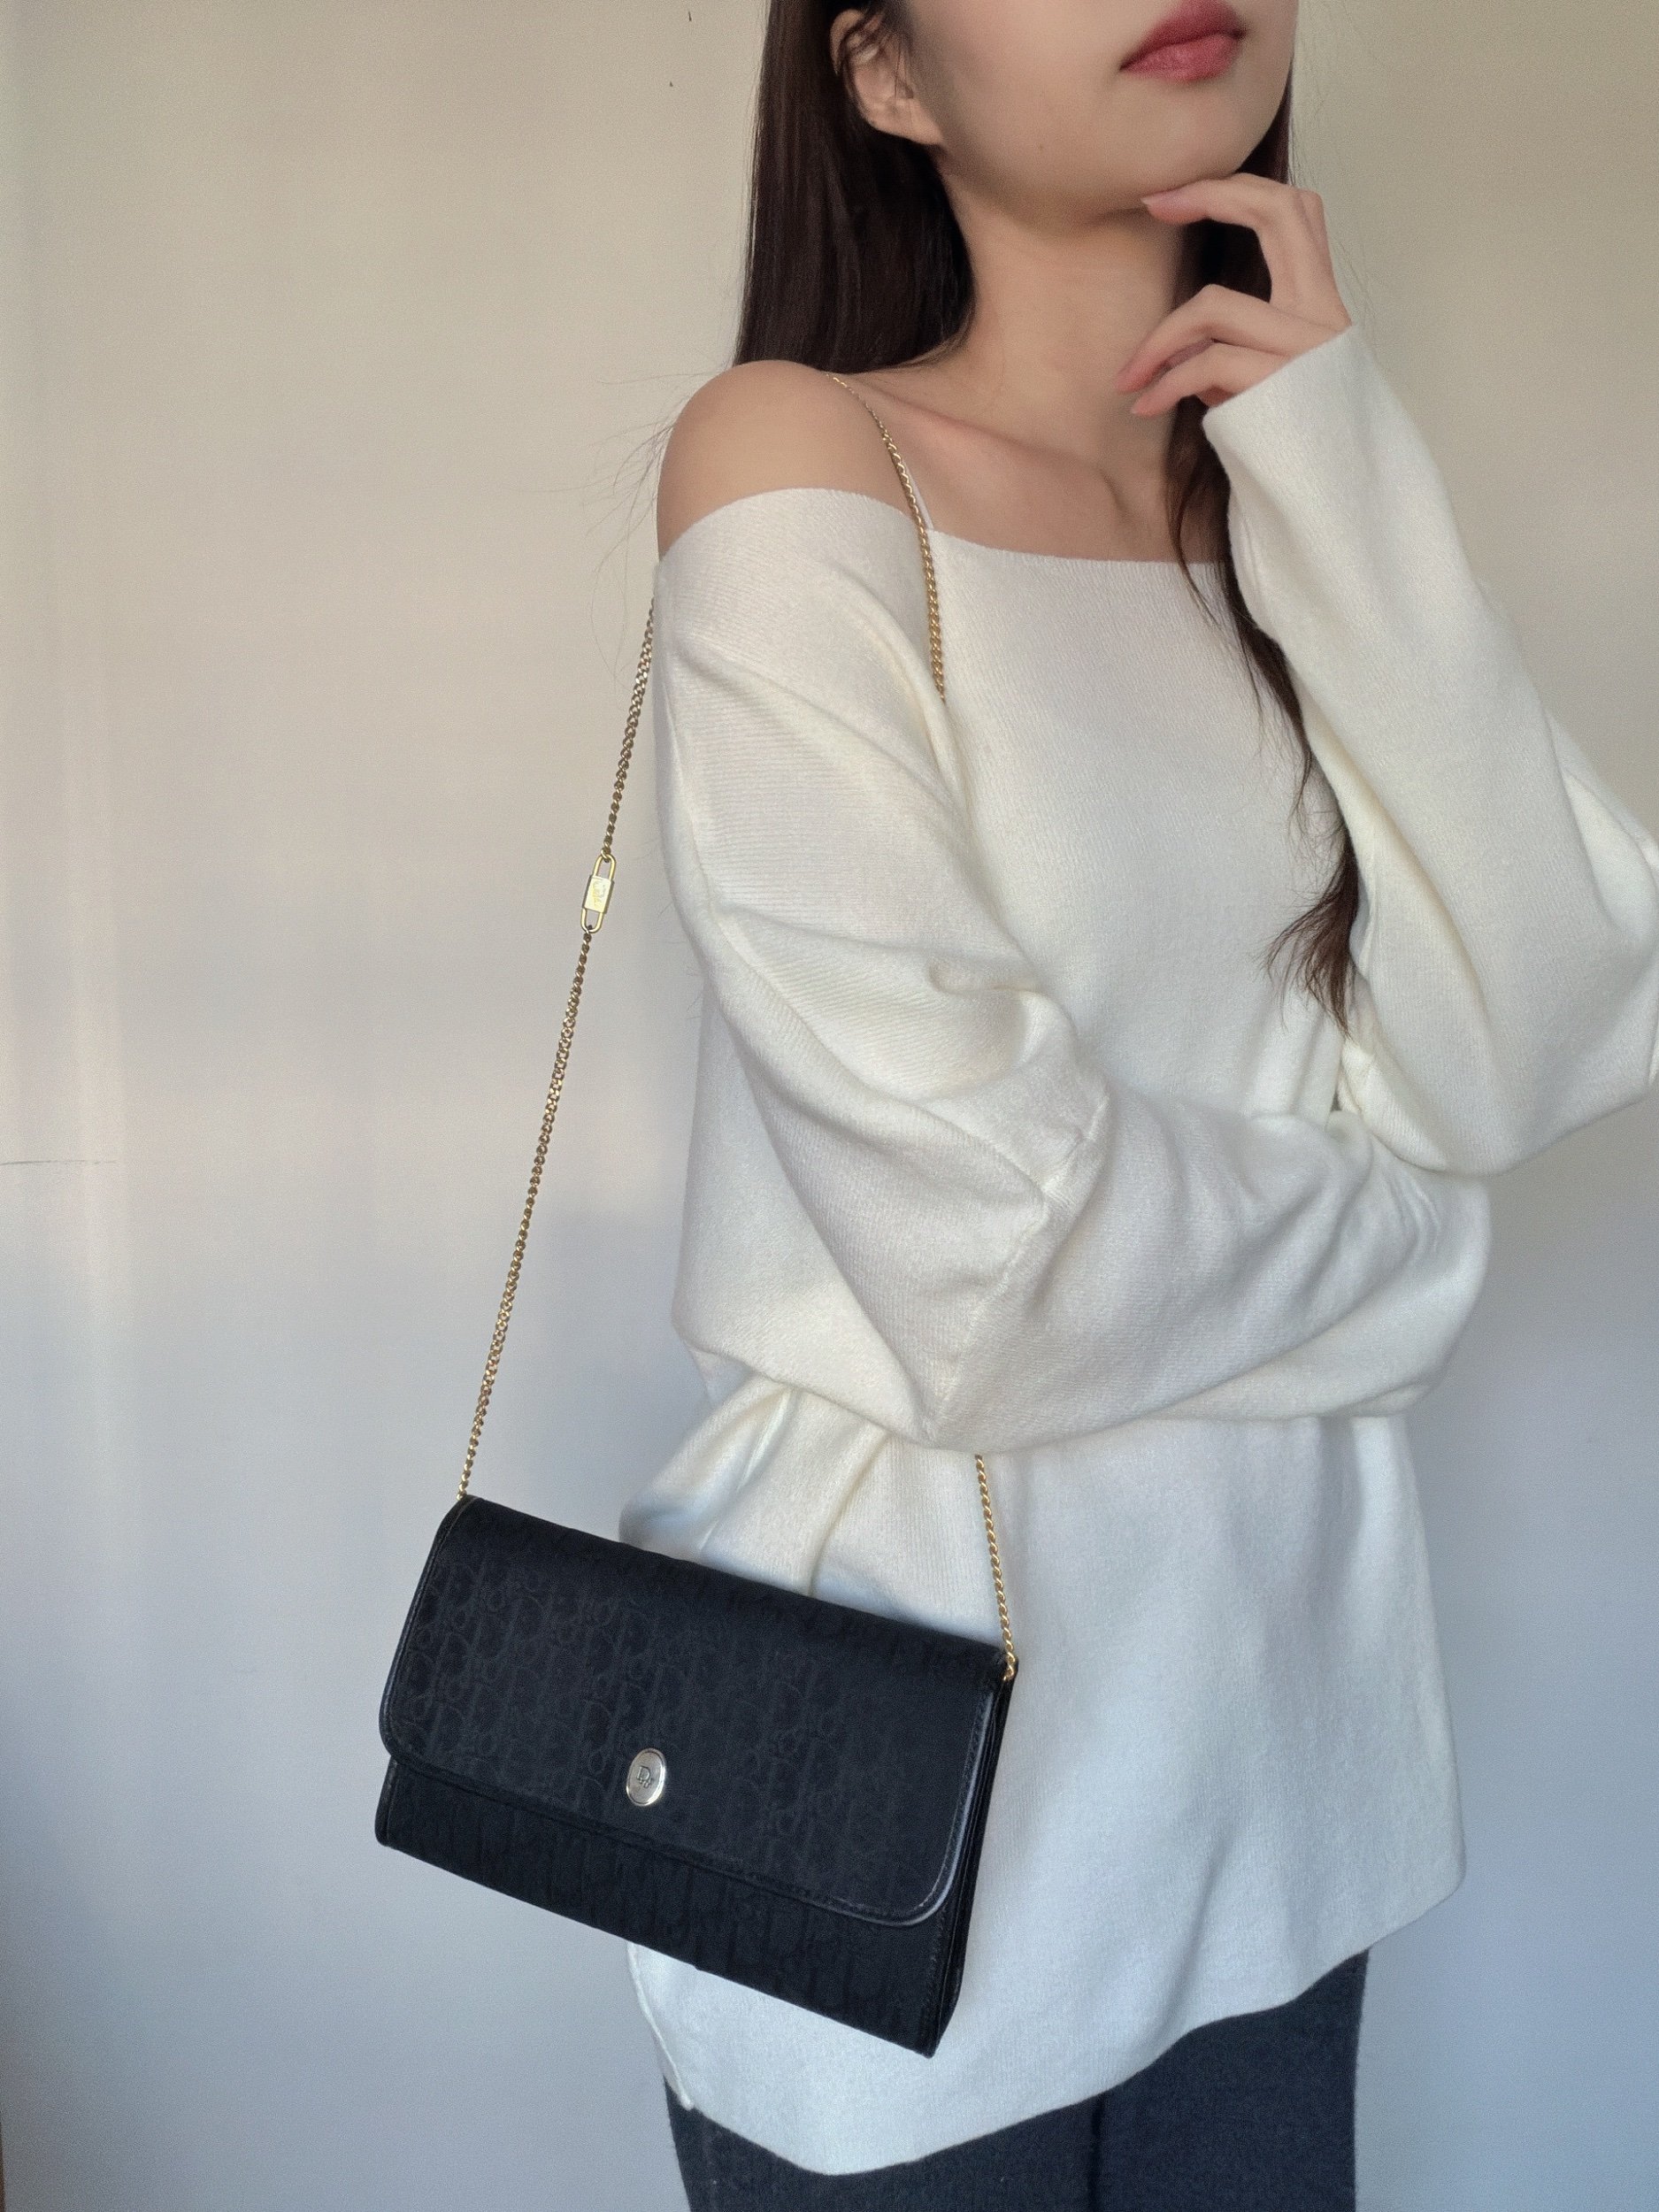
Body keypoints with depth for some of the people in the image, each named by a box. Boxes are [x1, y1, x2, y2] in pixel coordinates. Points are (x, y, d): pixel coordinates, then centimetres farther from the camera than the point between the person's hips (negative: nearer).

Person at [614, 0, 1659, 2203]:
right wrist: (1399, 1236, -3)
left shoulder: (1293, 507, 6)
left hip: (1283, 1686, 6)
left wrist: (1345, 476, -12)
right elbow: (984, 1270, -21)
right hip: (918, 1719, -5)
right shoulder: (797, 457, -13)